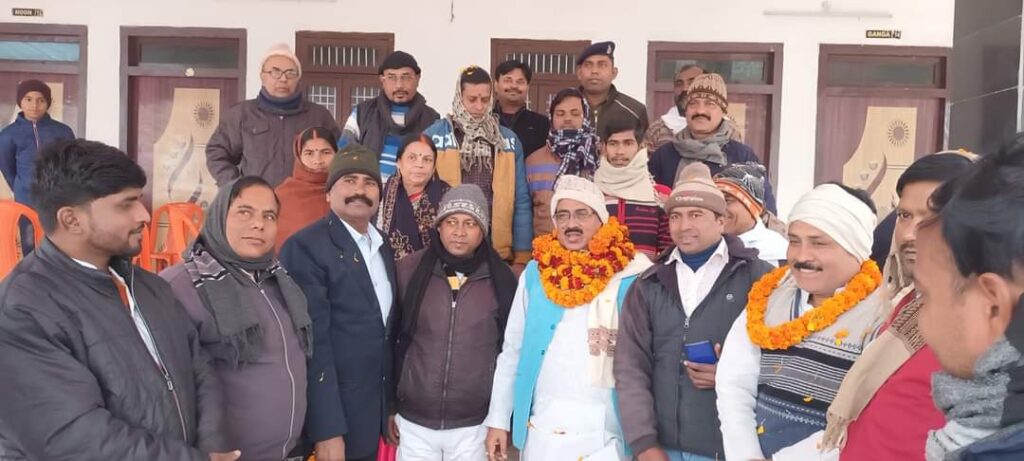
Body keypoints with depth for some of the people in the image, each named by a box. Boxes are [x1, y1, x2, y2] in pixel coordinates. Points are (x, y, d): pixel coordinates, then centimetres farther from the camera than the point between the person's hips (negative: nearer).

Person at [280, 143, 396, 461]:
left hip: (376, 414, 7)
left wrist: (392, 408, 13)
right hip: (334, 415, -7)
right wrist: (327, 430, -21)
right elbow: (313, 342, -19)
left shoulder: (383, 247, 10)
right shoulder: (306, 247, -14)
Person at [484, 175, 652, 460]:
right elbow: (511, 351, 8)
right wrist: (498, 419, 5)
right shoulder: (536, 273, 3)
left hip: (608, 429, -2)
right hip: (543, 426, 2)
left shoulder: (632, 275, -5)